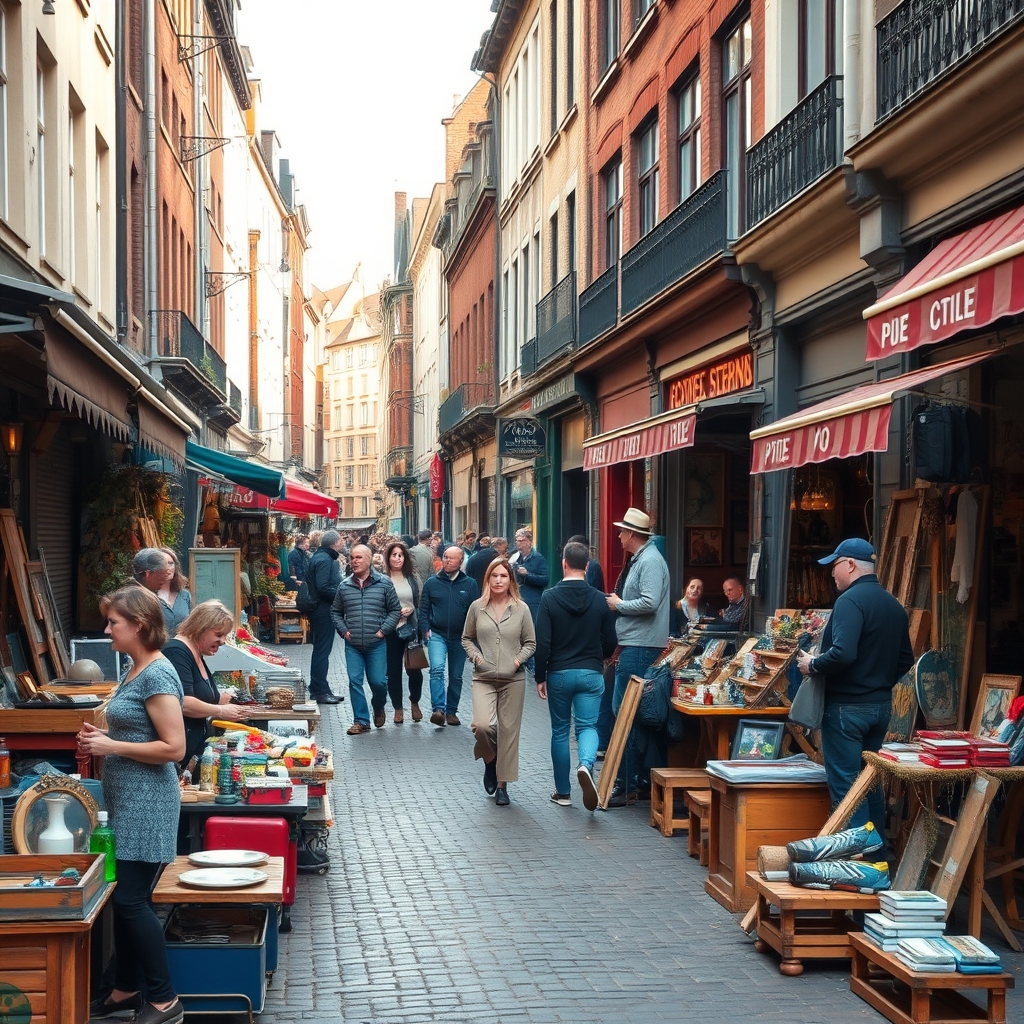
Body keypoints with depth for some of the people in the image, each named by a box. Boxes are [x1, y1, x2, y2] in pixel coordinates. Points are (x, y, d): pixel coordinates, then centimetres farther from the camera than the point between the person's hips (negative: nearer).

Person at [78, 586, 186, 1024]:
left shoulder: (157, 675, -18)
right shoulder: (137, 670, 11)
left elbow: (173, 747, -22)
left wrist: (112, 746, -17)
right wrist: (101, 737, 4)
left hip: (146, 802, -9)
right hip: (126, 800, 9)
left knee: (131, 899, -6)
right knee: (123, 897, 15)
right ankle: (127, 989, 26)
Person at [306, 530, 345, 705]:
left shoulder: (321, 556, 15)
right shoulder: (324, 559, -18)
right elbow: (323, 587, -26)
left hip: (320, 610, 11)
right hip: (324, 611, -11)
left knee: (321, 650, 15)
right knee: (322, 651, -5)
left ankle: (320, 690, 23)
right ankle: (319, 692, -1)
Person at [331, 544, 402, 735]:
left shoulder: (384, 584, -1)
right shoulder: (344, 586, 5)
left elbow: (395, 610, 3)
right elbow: (336, 612, 16)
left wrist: (383, 630, -7)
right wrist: (343, 630, 2)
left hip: (377, 643, -2)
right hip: (352, 644, 2)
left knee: (378, 681, 0)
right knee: (355, 681, -1)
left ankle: (378, 709, 31)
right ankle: (361, 721, 8)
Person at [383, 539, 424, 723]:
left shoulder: (412, 579, 9)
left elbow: (419, 603, 13)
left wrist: (411, 610, -6)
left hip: (411, 629, 2)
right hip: (391, 631, -2)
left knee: (415, 668, -2)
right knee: (393, 670, 4)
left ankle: (415, 702, 22)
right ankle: (398, 708, 17)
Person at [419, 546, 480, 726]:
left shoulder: (470, 585, -1)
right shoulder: (432, 583, 1)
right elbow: (423, 609, 5)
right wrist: (426, 630, -4)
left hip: (459, 637, 1)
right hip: (437, 635, -1)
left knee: (456, 676, 11)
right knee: (437, 669, -21)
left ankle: (451, 711, 24)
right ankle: (438, 709, -25)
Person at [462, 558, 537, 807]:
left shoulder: (521, 609, 1)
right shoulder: (477, 607, 2)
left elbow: (530, 643, 7)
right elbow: (466, 638, 13)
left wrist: (518, 660, -9)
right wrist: (475, 656, -4)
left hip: (513, 679, 0)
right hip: (484, 678, 0)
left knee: (509, 731, 3)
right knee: (482, 725, -18)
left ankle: (502, 784, 16)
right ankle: (489, 760, 16)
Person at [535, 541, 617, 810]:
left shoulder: (550, 597, -8)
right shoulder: (600, 599, -2)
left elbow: (542, 642, -10)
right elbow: (610, 642, 4)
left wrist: (540, 677, -1)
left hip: (559, 674, -1)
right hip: (591, 674, 1)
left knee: (560, 730, 12)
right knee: (588, 726, 4)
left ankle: (562, 792, 17)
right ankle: (586, 764, -29)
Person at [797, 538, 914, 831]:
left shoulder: (850, 600, -17)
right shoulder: (893, 604, 11)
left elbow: (843, 653, -28)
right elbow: (905, 659, 16)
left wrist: (813, 666, -12)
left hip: (847, 707, -9)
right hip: (881, 705, 9)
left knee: (845, 785, -3)